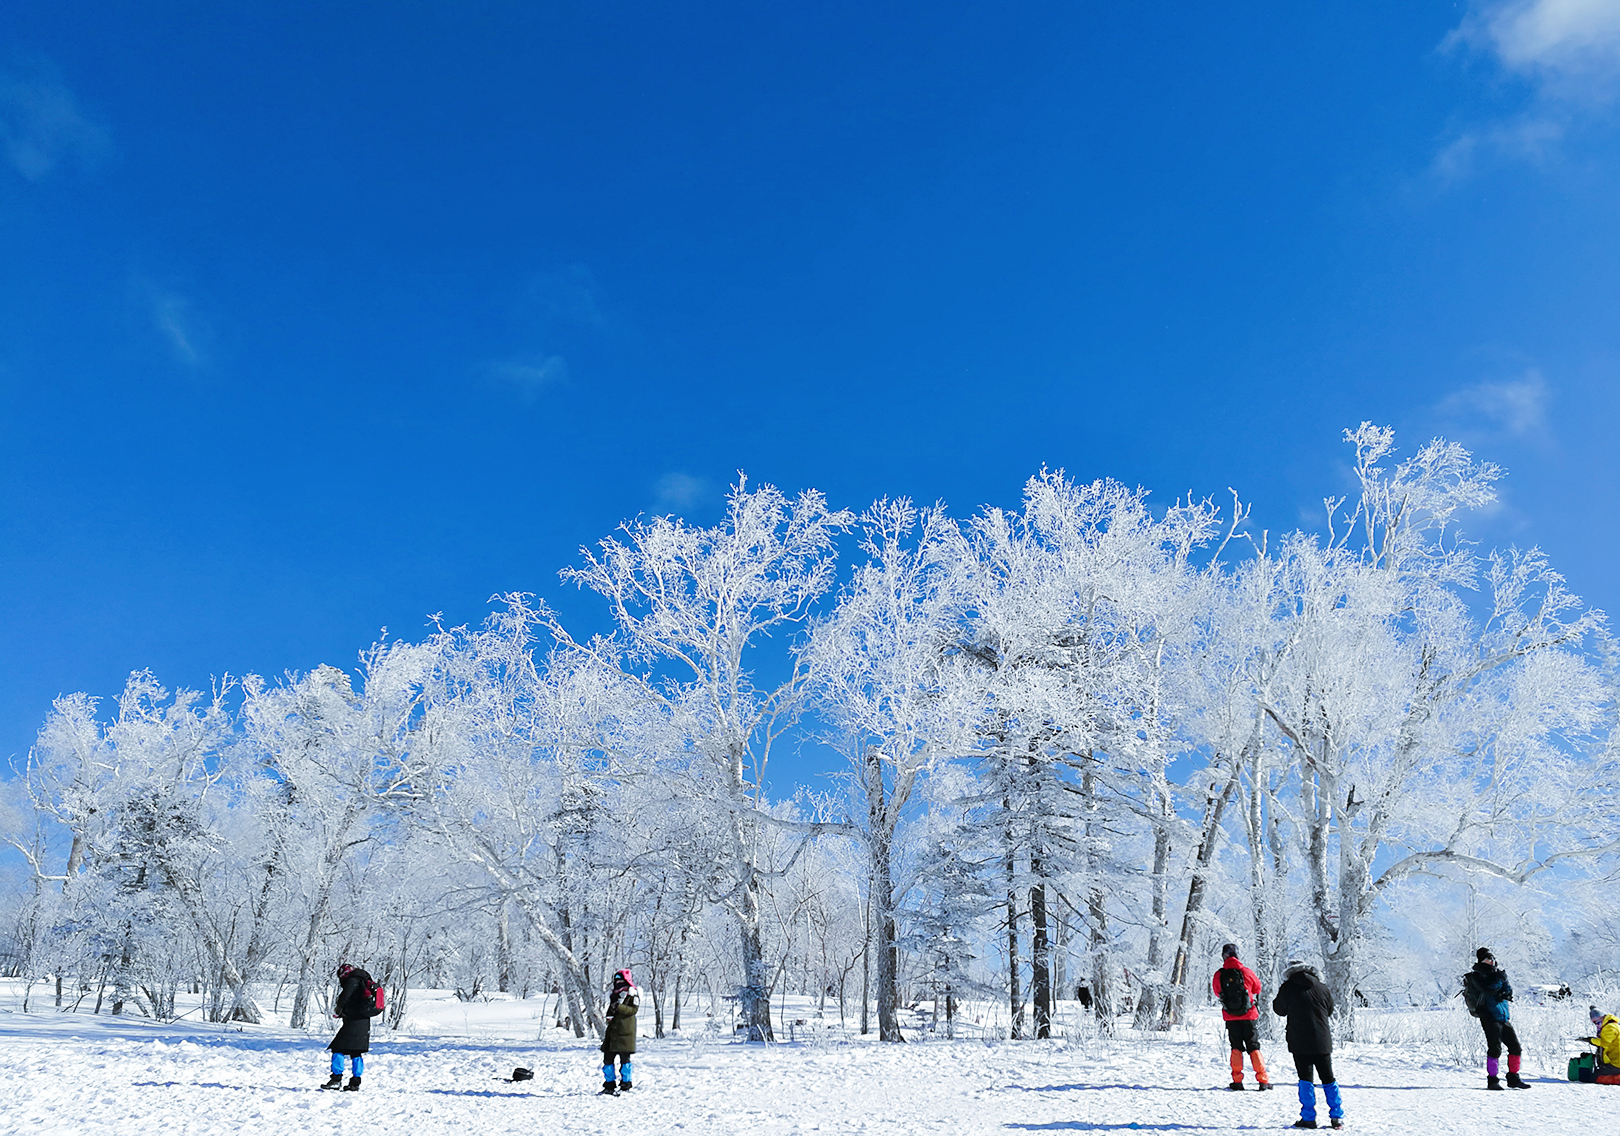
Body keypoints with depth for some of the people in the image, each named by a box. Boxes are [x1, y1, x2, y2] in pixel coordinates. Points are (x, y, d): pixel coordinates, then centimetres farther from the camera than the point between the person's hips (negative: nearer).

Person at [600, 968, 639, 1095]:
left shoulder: (632, 994, -2)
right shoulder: (614, 995, 19)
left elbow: (633, 1010, -13)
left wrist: (619, 1007, -25)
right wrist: (609, 1014, 3)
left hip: (625, 1031, -7)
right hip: (612, 1031, 7)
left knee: (624, 1058, -4)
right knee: (607, 1057, 5)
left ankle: (626, 1084, 6)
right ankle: (609, 1084, 14)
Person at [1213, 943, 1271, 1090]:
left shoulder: (1219, 975, -6)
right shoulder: (1247, 972, -6)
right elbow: (1257, 989, 11)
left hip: (1230, 1017, 1)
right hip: (1248, 1015, -1)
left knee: (1236, 1047, 11)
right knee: (1253, 1047, 8)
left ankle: (1237, 1081, 5)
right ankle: (1263, 1081, 4)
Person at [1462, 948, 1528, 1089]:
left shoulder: (1496, 972, 16)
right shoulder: (1476, 975, -4)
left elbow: (1508, 988, 7)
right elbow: (1488, 988, -20)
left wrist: (1504, 994, -13)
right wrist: (1500, 978, -11)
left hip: (1503, 1017, 7)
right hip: (1490, 1018, -7)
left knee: (1515, 1046, 8)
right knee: (1495, 1048, -12)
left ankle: (1513, 1078, 21)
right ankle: (1492, 1080, -4)